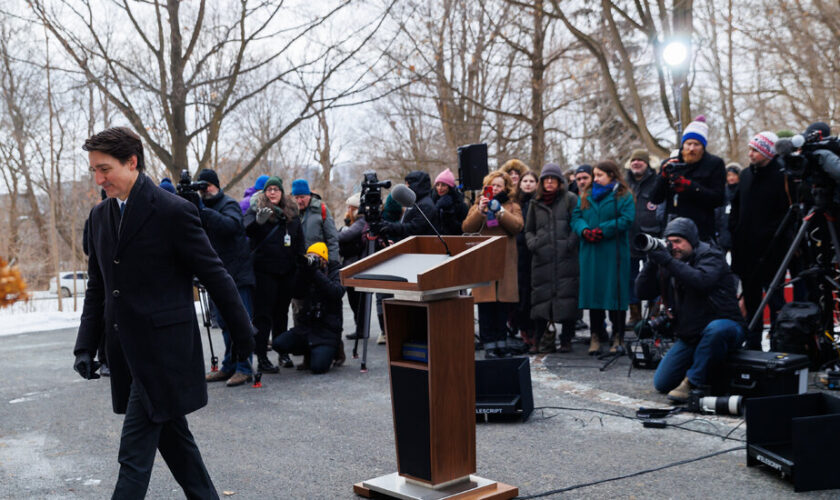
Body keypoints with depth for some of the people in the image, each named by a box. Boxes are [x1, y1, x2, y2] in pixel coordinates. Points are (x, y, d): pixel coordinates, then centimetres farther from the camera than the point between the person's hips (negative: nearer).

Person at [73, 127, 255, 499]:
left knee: (135, 453, -6)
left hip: (163, 350, -7)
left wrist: (243, 334, -3)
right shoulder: (100, 215, 9)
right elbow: (97, 287, 14)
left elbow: (215, 276, -8)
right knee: (172, 437, 18)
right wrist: (86, 346, 6)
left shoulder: (173, 211, -13)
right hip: (127, 353, 7)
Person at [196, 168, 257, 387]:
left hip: (237, 274, -8)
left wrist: (204, 213, -35)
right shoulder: (203, 206, 16)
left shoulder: (229, 204, -7)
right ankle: (229, 367, 20)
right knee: (224, 322, 12)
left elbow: (233, 225, -28)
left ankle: (243, 368, -2)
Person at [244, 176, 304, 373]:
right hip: (264, 271, -4)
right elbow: (247, 230, -20)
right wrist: (258, 221, -41)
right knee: (263, 314, -3)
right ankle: (261, 358, -2)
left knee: (282, 312, 14)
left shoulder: (291, 212, 11)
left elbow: (299, 240, 16)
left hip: (286, 271, 4)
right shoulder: (256, 209, -1)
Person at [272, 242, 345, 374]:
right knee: (278, 344, -18)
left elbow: (337, 292, -21)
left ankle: (330, 351, 14)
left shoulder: (335, 272, 0)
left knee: (318, 367, -23)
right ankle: (309, 353, 10)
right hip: (306, 326, 5)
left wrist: (316, 272, -22)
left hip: (327, 329, -4)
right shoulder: (308, 272, 10)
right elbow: (297, 294, -3)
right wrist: (303, 272, -15)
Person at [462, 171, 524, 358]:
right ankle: (489, 345, -1)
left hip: (505, 262, 1)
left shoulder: (512, 206, 15)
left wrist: (499, 211, -13)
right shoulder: (478, 205, 15)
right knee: (485, 305, -5)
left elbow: (517, 226, -5)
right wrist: (480, 210, -14)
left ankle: (501, 343, 10)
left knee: (502, 305, 1)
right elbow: (467, 228, -1)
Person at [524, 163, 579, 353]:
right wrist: (532, 244, 4)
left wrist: (570, 243, -12)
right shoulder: (535, 203, 19)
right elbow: (528, 230, 23)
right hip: (542, 258, 3)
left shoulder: (570, 199, 8)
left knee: (567, 297, -5)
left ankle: (566, 341, 2)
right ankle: (544, 339, 3)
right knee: (541, 295, -3)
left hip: (566, 258, -3)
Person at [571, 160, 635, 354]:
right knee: (593, 292, 3)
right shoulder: (586, 196, 18)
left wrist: (602, 231, -16)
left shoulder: (623, 196, 2)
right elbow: (576, 217, 10)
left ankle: (618, 337, 6)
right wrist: (584, 231, -11)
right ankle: (595, 337, 10)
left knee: (615, 292, -2)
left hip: (614, 252, -4)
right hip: (590, 252, 4)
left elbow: (626, 220, -10)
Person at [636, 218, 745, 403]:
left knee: (716, 329, -43)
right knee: (661, 383, -3)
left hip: (723, 325, -6)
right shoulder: (667, 263, 9)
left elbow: (703, 281, -31)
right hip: (689, 336, 6)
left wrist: (668, 262, -33)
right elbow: (642, 292, 1)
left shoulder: (709, 255, -9)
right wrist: (651, 263, -13)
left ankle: (693, 382, -25)